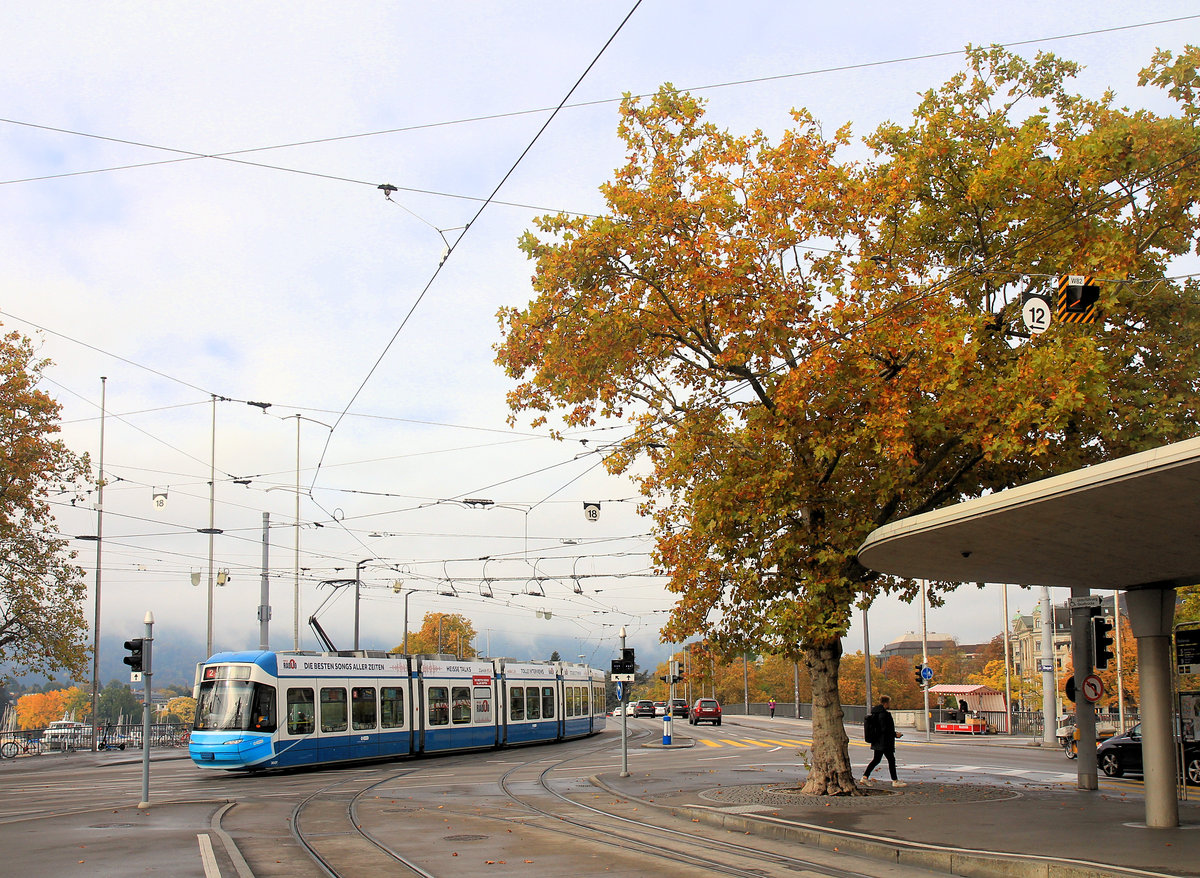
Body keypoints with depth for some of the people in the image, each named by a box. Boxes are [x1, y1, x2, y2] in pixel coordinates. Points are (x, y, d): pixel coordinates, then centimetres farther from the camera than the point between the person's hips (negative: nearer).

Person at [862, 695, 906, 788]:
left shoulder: (875, 713, 11)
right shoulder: (884, 714, -19)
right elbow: (884, 729, -24)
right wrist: (895, 734, -12)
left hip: (877, 741, 10)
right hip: (884, 742, -10)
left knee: (876, 759, 15)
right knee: (891, 760, 0)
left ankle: (865, 776, 12)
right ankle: (895, 781, 4)